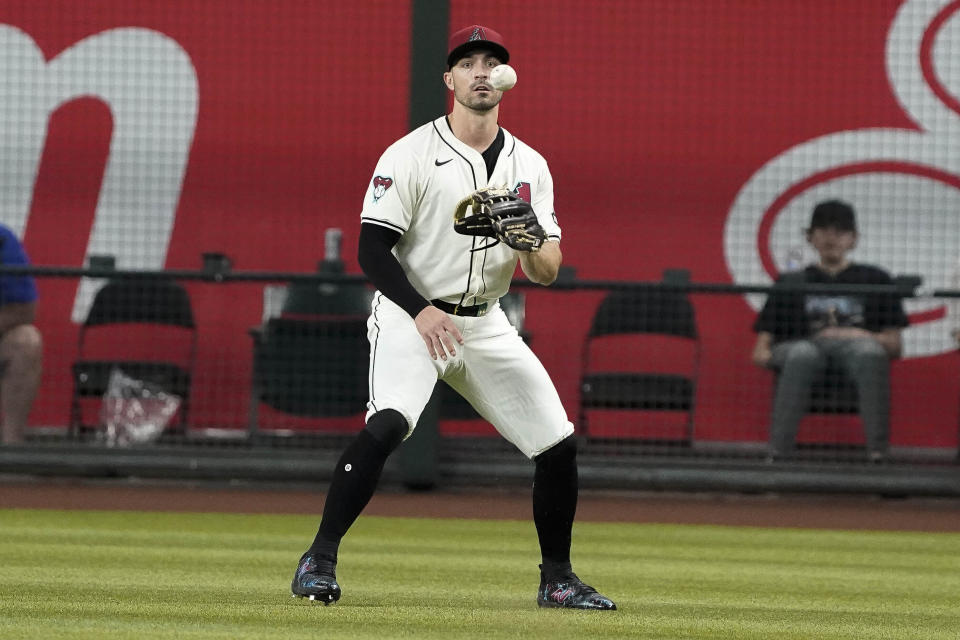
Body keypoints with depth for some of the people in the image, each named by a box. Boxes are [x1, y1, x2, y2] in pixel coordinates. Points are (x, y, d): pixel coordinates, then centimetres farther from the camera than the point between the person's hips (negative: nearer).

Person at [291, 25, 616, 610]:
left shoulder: (530, 166, 5)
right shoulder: (411, 155, -9)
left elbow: (547, 273, 2)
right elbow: (373, 249, -12)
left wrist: (533, 243, -22)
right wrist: (422, 311, -26)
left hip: (485, 325, 5)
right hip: (410, 315, -5)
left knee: (559, 445, 0)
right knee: (388, 425, -30)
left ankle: (558, 581, 17)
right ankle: (319, 562, -23)